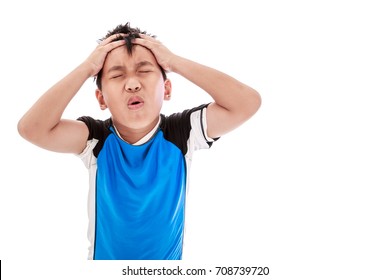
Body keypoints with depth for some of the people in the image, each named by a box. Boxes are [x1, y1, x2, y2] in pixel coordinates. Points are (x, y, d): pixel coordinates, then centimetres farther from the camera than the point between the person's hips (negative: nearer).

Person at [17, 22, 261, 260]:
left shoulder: (181, 132, -16)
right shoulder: (96, 139, -16)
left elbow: (248, 103, -26)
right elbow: (31, 128, -31)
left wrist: (175, 62, -26)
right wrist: (86, 69, -27)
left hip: (168, 259, 1)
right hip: (104, 256, 0)